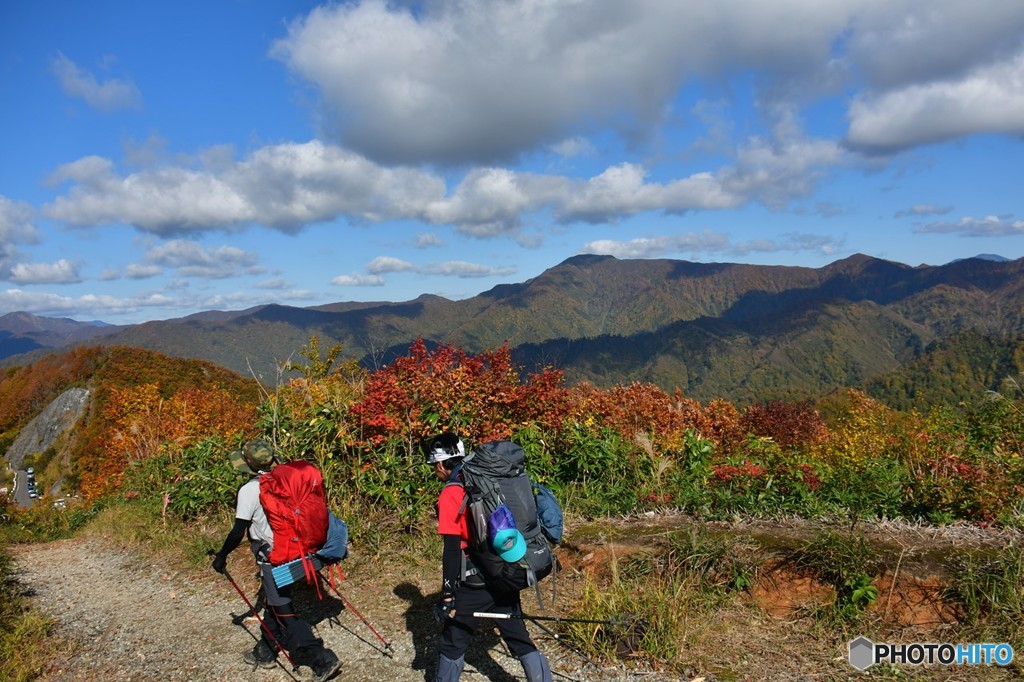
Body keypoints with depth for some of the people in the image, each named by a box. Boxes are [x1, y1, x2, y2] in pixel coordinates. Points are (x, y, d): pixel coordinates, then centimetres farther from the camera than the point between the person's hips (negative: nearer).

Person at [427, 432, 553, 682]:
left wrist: (448, 595, -11)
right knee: (520, 638, 16)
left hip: (474, 585, -6)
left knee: (452, 645, 12)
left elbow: (452, 549, -16)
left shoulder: (450, 495, -13)